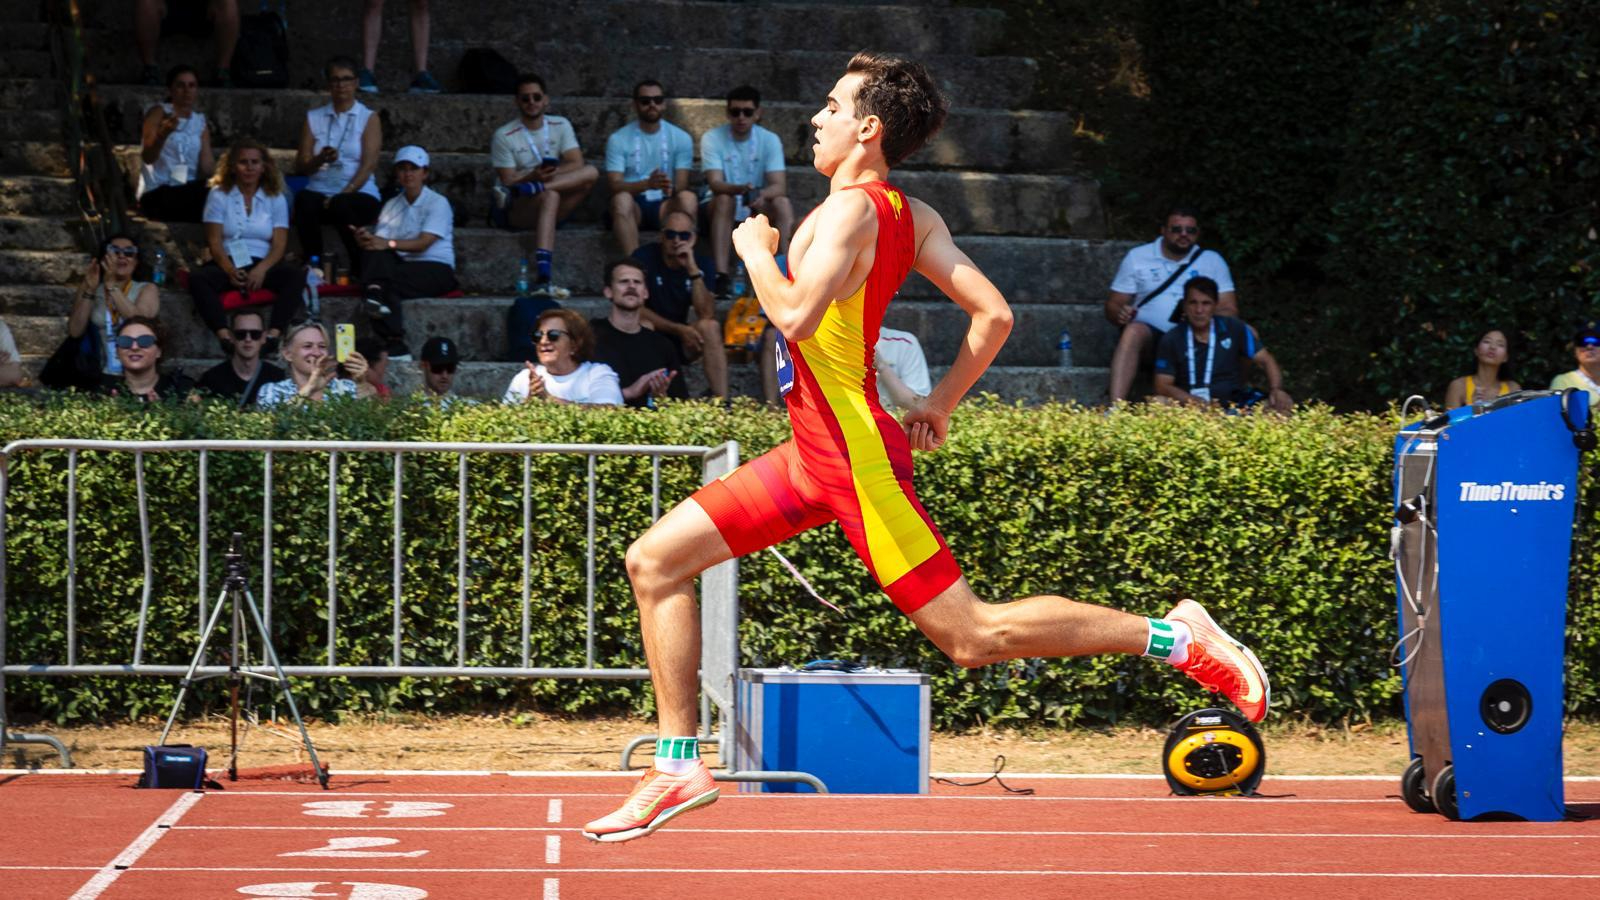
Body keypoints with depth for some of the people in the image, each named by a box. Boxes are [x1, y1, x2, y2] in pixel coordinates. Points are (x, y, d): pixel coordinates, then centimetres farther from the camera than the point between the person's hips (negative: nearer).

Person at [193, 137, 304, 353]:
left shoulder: (276, 198, 13)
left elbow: (279, 244, 3)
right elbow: (214, 241, 0)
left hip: (263, 265, 1)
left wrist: (261, 269, -19)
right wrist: (230, 270, -20)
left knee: (297, 275, -31)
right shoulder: (219, 195, 10)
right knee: (198, 278, -34)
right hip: (228, 264, -1)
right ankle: (224, 336, -49)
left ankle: (273, 334, -44)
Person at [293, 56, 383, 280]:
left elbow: (368, 165, -4)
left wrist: (343, 194, -18)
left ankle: (360, 270, -21)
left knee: (341, 205, -38)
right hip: (321, 191, 2)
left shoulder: (368, 119, 9)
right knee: (304, 200, -34)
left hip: (359, 194, -2)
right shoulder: (313, 118, 17)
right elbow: (300, 167, 10)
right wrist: (320, 159, -13)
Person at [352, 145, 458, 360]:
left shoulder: (438, 203, 1)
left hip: (436, 269, -5)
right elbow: (379, 241, 5)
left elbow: (423, 243, -14)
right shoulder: (392, 205, 19)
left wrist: (389, 243, -29)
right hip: (402, 267, 5)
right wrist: (365, 241, -20)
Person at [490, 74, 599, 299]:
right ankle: (543, 280, -56)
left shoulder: (560, 126, 9)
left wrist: (554, 173, -24)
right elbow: (508, 181, -8)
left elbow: (577, 164, -4)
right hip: (515, 210, -4)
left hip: (554, 209, 4)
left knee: (591, 173, -20)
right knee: (550, 196, -39)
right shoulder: (504, 136, -2)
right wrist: (533, 176, -27)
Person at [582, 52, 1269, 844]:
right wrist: (938, 406, 14)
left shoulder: (851, 209, -16)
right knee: (654, 561, 8)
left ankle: (1174, 636, -2)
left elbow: (795, 316, -30)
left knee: (972, 636, -9)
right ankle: (679, 764, 10)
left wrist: (756, 251, -13)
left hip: (855, 451, -10)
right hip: (813, 452, 10)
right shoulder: (914, 216, 11)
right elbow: (993, 315, 8)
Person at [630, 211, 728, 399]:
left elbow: (707, 315, -16)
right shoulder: (644, 257, -9)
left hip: (683, 344, 2)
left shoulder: (702, 264, -2)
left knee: (711, 327, -26)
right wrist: (679, 330, -24)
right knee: (643, 326, -34)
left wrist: (693, 269, -24)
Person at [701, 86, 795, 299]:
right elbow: (715, 183, -21)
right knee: (725, 200, -35)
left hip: (757, 209, 2)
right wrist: (739, 190, -44)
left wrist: (762, 195, -39)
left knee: (783, 203, -27)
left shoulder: (769, 140, -3)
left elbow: (779, 186, -15)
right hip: (721, 209, -2)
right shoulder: (712, 139, -9)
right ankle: (722, 277, -43)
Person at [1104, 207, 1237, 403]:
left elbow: (1230, 310, 6)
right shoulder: (1137, 257, 11)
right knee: (1133, 331, -37)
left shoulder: (1212, 261, 12)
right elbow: (1112, 306, 10)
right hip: (1149, 333, -1)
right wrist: (1120, 314, -16)